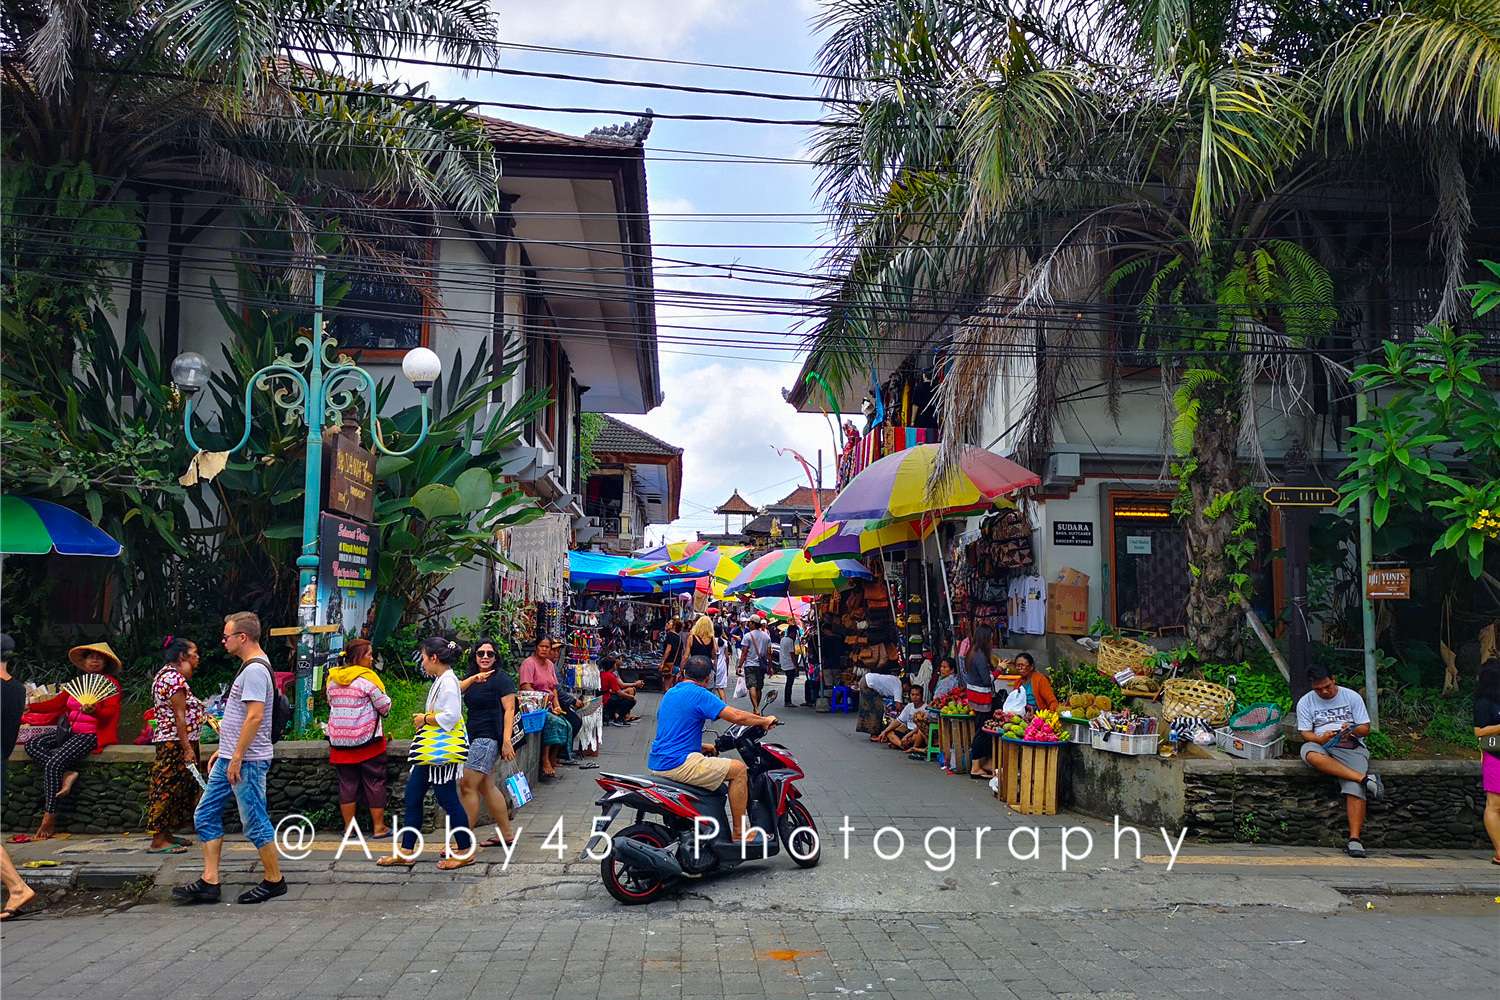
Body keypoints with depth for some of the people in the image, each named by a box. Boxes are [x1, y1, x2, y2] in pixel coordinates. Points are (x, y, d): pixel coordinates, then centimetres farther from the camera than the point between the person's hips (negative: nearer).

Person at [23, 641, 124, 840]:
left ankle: (49, 821, -14)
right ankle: (68, 773, -16)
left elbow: (110, 711, -14)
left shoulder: (110, 683, -3)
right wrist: (29, 707, 10)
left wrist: (93, 711, -34)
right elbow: (57, 703, 19)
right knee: (32, 745, -11)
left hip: (91, 734, -8)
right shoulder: (77, 683, 18)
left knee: (53, 764, -21)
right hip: (69, 732, 8)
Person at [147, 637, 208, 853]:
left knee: (169, 787, 15)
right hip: (175, 742, -11)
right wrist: (187, 748, -21)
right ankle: (158, 841, -5)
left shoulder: (165, 674, 17)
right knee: (168, 787, -8)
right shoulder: (174, 678, -16)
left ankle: (165, 834, 22)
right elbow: (179, 716, -20)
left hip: (167, 740, 11)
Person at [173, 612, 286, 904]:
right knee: (206, 815, 11)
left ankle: (274, 880, 10)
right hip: (231, 759, 11)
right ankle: (209, 882, 14)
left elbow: (254, 717, -25)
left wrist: (237, 758, -23)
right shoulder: (250, 667, 16)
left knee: (255, 822, -2)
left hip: (248, 762, -11)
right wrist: (223, 751, 22)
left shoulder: (255, 670, -17)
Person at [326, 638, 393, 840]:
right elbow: (384, 706, -9)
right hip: (367, 739, -5)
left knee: (347, 783, 11)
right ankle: (379, 827, 8)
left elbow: (331, 703, 19)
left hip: (340, 740, 5)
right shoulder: (366, 678, -13)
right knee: (375, 781, 4)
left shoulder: (333, 679, 6)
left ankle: (348, 827, 16)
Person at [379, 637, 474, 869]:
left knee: (447, 798, -3)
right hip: (430, 751, 11)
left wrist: (425, 719, -12)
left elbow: (450, 716, -24)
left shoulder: (448, 681, -16)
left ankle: (466, 851, 8)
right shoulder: (440, 681, 16)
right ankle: (406, 853, 19)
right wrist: (422, 720, 11)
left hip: (442, 750, -11)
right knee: (412, 797, 11)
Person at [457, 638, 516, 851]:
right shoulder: (471, 678, 17)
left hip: (489, 738, -9)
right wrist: (473, 679, -14)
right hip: (474, 738, 9)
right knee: (486, 786, 12)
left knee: (467, 786, -11)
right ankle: (506, 833, 22)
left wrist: (507, 741, -20)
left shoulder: (501, 678, -6)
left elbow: (509, 710, -12)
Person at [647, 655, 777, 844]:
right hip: (677, 763, -10)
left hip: (657, 763, 10)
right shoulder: (699, 694, -11)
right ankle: (738, 833, -1)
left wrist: (700, 746, 25)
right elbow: (736, 716, -17)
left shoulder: (670, 693, 17)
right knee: (739, 769, -5)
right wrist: (765, 720, -2)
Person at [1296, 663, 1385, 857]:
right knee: (1310, 754, -39)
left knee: (1355, 788, -29)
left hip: (1351, 747, 0)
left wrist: (1352, 730, -16)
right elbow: (1306, 733, 5)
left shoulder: (1352, 697, 8)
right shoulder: (1305, 702, 9)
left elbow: (1366, 729, 7)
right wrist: (1321, 738, -18)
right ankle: (1366, 779, -37)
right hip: (1323, 746, 1)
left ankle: (1355, 838, -32)